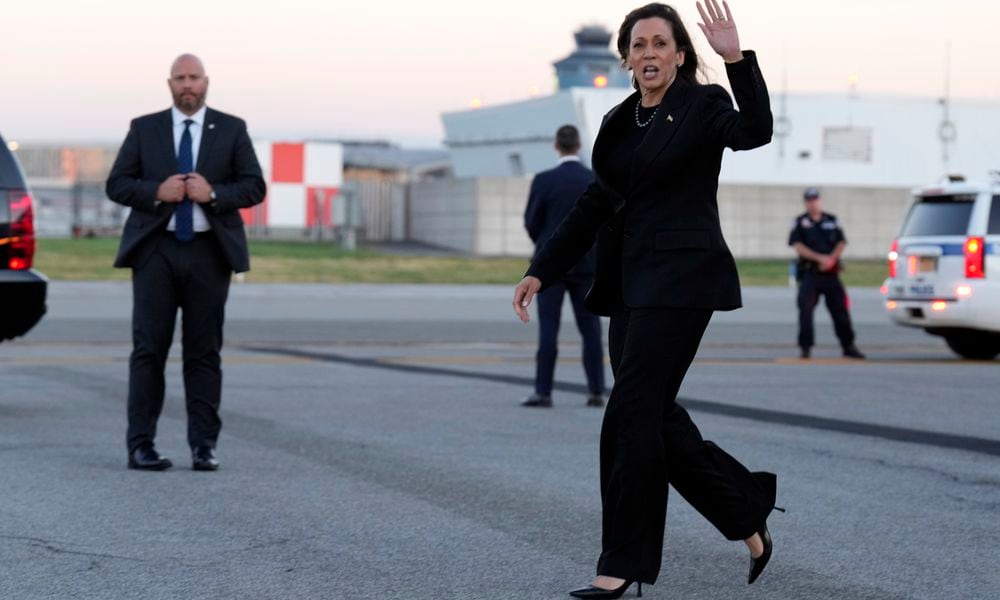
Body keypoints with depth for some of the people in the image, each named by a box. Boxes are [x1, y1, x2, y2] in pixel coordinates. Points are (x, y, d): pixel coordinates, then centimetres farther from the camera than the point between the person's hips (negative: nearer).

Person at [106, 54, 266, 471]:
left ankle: (203, 445, 5)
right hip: (155, 249, 0)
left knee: (204, 351, 2)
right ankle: (141, 445, -1)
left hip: (208, 252, 0)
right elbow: (117, 185, 4)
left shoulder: (231, 130, 8)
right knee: (149, 348, -3)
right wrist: (156, 192, -14)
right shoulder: (143, 129, 8)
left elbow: (254, 186, 3)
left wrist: (213, 194, -14)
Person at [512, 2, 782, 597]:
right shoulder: (621, 122, 15)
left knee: (632, 414, -9)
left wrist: (736, 58, -34)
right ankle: (750, 513, 24)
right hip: (630, 280, 8)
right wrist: (542, 272, 14)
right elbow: (594, 206, 18)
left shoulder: (702, 105, -5)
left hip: (681, 278, -8)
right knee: (655, 415, 8)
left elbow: (755, 132, -25)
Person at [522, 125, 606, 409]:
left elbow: (531, 222, -2)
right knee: (590, 329, 7)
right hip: (586, 263, 2)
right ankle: (596, 391, 5)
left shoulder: (544, 180, -9)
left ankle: (543, 392, -4)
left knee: (548, 328, -1)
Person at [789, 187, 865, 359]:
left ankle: (848, 346, 10)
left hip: (830, 273, 2)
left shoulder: (832, 221, 13)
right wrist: (819, 258, -14)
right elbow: (798, 246, -4)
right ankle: (805, 347, -5)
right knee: (805, 309, -11)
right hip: (809, 274, -2)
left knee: (840, 309, 2)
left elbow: (841, 243, 7)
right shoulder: (800, 222, 6)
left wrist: (831, 259, -12)